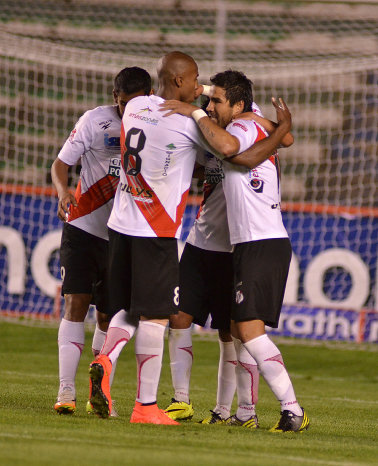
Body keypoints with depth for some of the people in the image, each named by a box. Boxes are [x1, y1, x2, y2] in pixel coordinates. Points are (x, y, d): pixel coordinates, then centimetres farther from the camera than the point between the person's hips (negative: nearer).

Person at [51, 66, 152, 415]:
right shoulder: (96, 121, -7)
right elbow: (61, 164, -4)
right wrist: (63, 191, -25)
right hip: (83, 227, -2)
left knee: (109, 315, 3)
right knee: (76, 303, -12)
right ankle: (66, 389, -13)